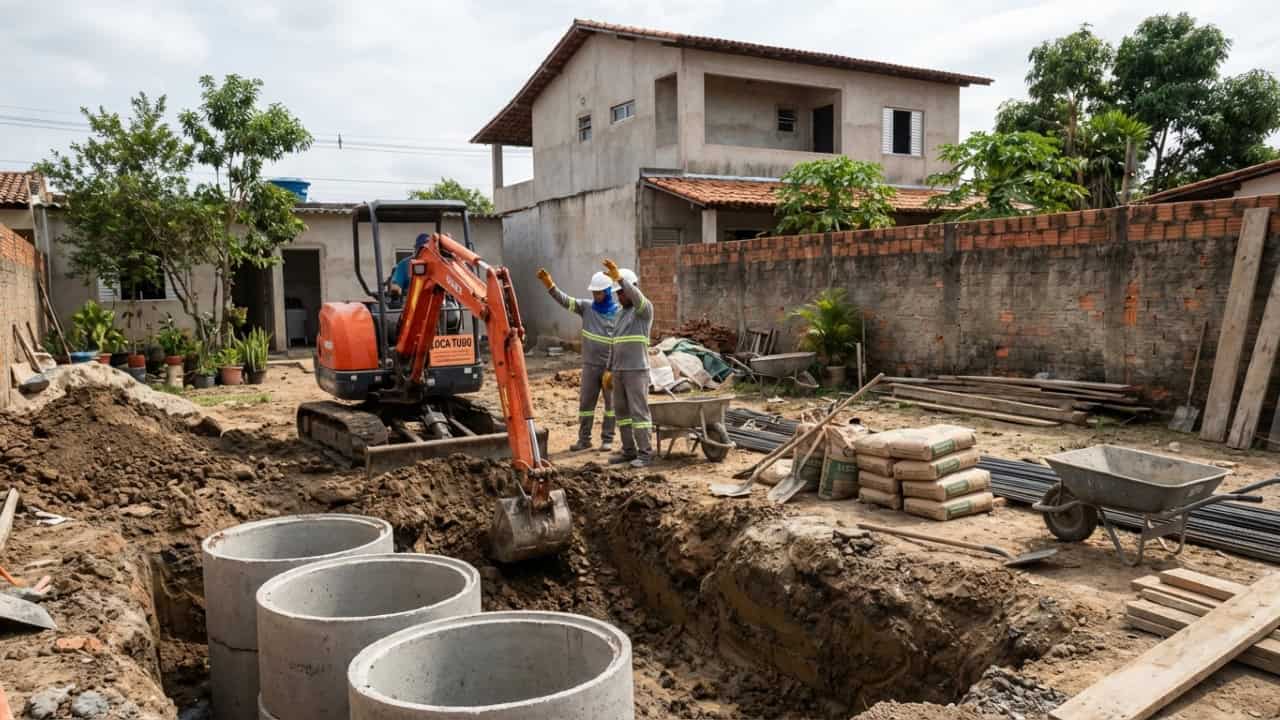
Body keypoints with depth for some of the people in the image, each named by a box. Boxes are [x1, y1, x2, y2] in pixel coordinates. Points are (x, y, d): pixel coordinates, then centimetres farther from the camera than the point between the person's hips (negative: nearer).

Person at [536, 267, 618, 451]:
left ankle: (607, 439, 14)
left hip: (610, 366, -3)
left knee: (611, 402, 4)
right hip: (590, 365, 3)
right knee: (585, 402, 6)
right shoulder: (586, 307, 3)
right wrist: (549, 284, -26)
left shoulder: (618, 313, -6)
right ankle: (584, 439, 15)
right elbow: (565, 300, -9)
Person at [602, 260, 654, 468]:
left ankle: (645, 454, -3)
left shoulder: (645, 308, -6)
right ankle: (629, 451, 17)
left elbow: (637, 297, -32)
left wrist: (619, 277, -42)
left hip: (637, 370, -8)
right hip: (619, 370, 8)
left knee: (639, 411, -8)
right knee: (622, 411, 10)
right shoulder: (622, 314, 18)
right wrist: (610, 369, 17)